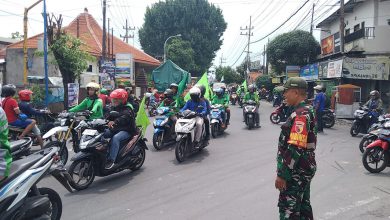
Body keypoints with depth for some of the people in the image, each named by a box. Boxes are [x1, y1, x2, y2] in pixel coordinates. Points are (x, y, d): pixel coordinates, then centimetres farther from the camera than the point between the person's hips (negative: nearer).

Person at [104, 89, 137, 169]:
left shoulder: (127, 109, -11)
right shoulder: (113, 108, 16)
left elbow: (124, 118, -32)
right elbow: (108, 117, 8)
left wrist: (114, 122, -49)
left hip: (126, 130, -8)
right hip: (114, 129, 8)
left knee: (115, 138, -34)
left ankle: (111, 160, -35)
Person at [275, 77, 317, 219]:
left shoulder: (300, 115, -21)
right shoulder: (307, 111, 11)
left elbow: (295, 149, -27)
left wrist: (282, 174, -23)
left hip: (296, 172, -10)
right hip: (303, 168, 10)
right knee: (303, 205, 19)